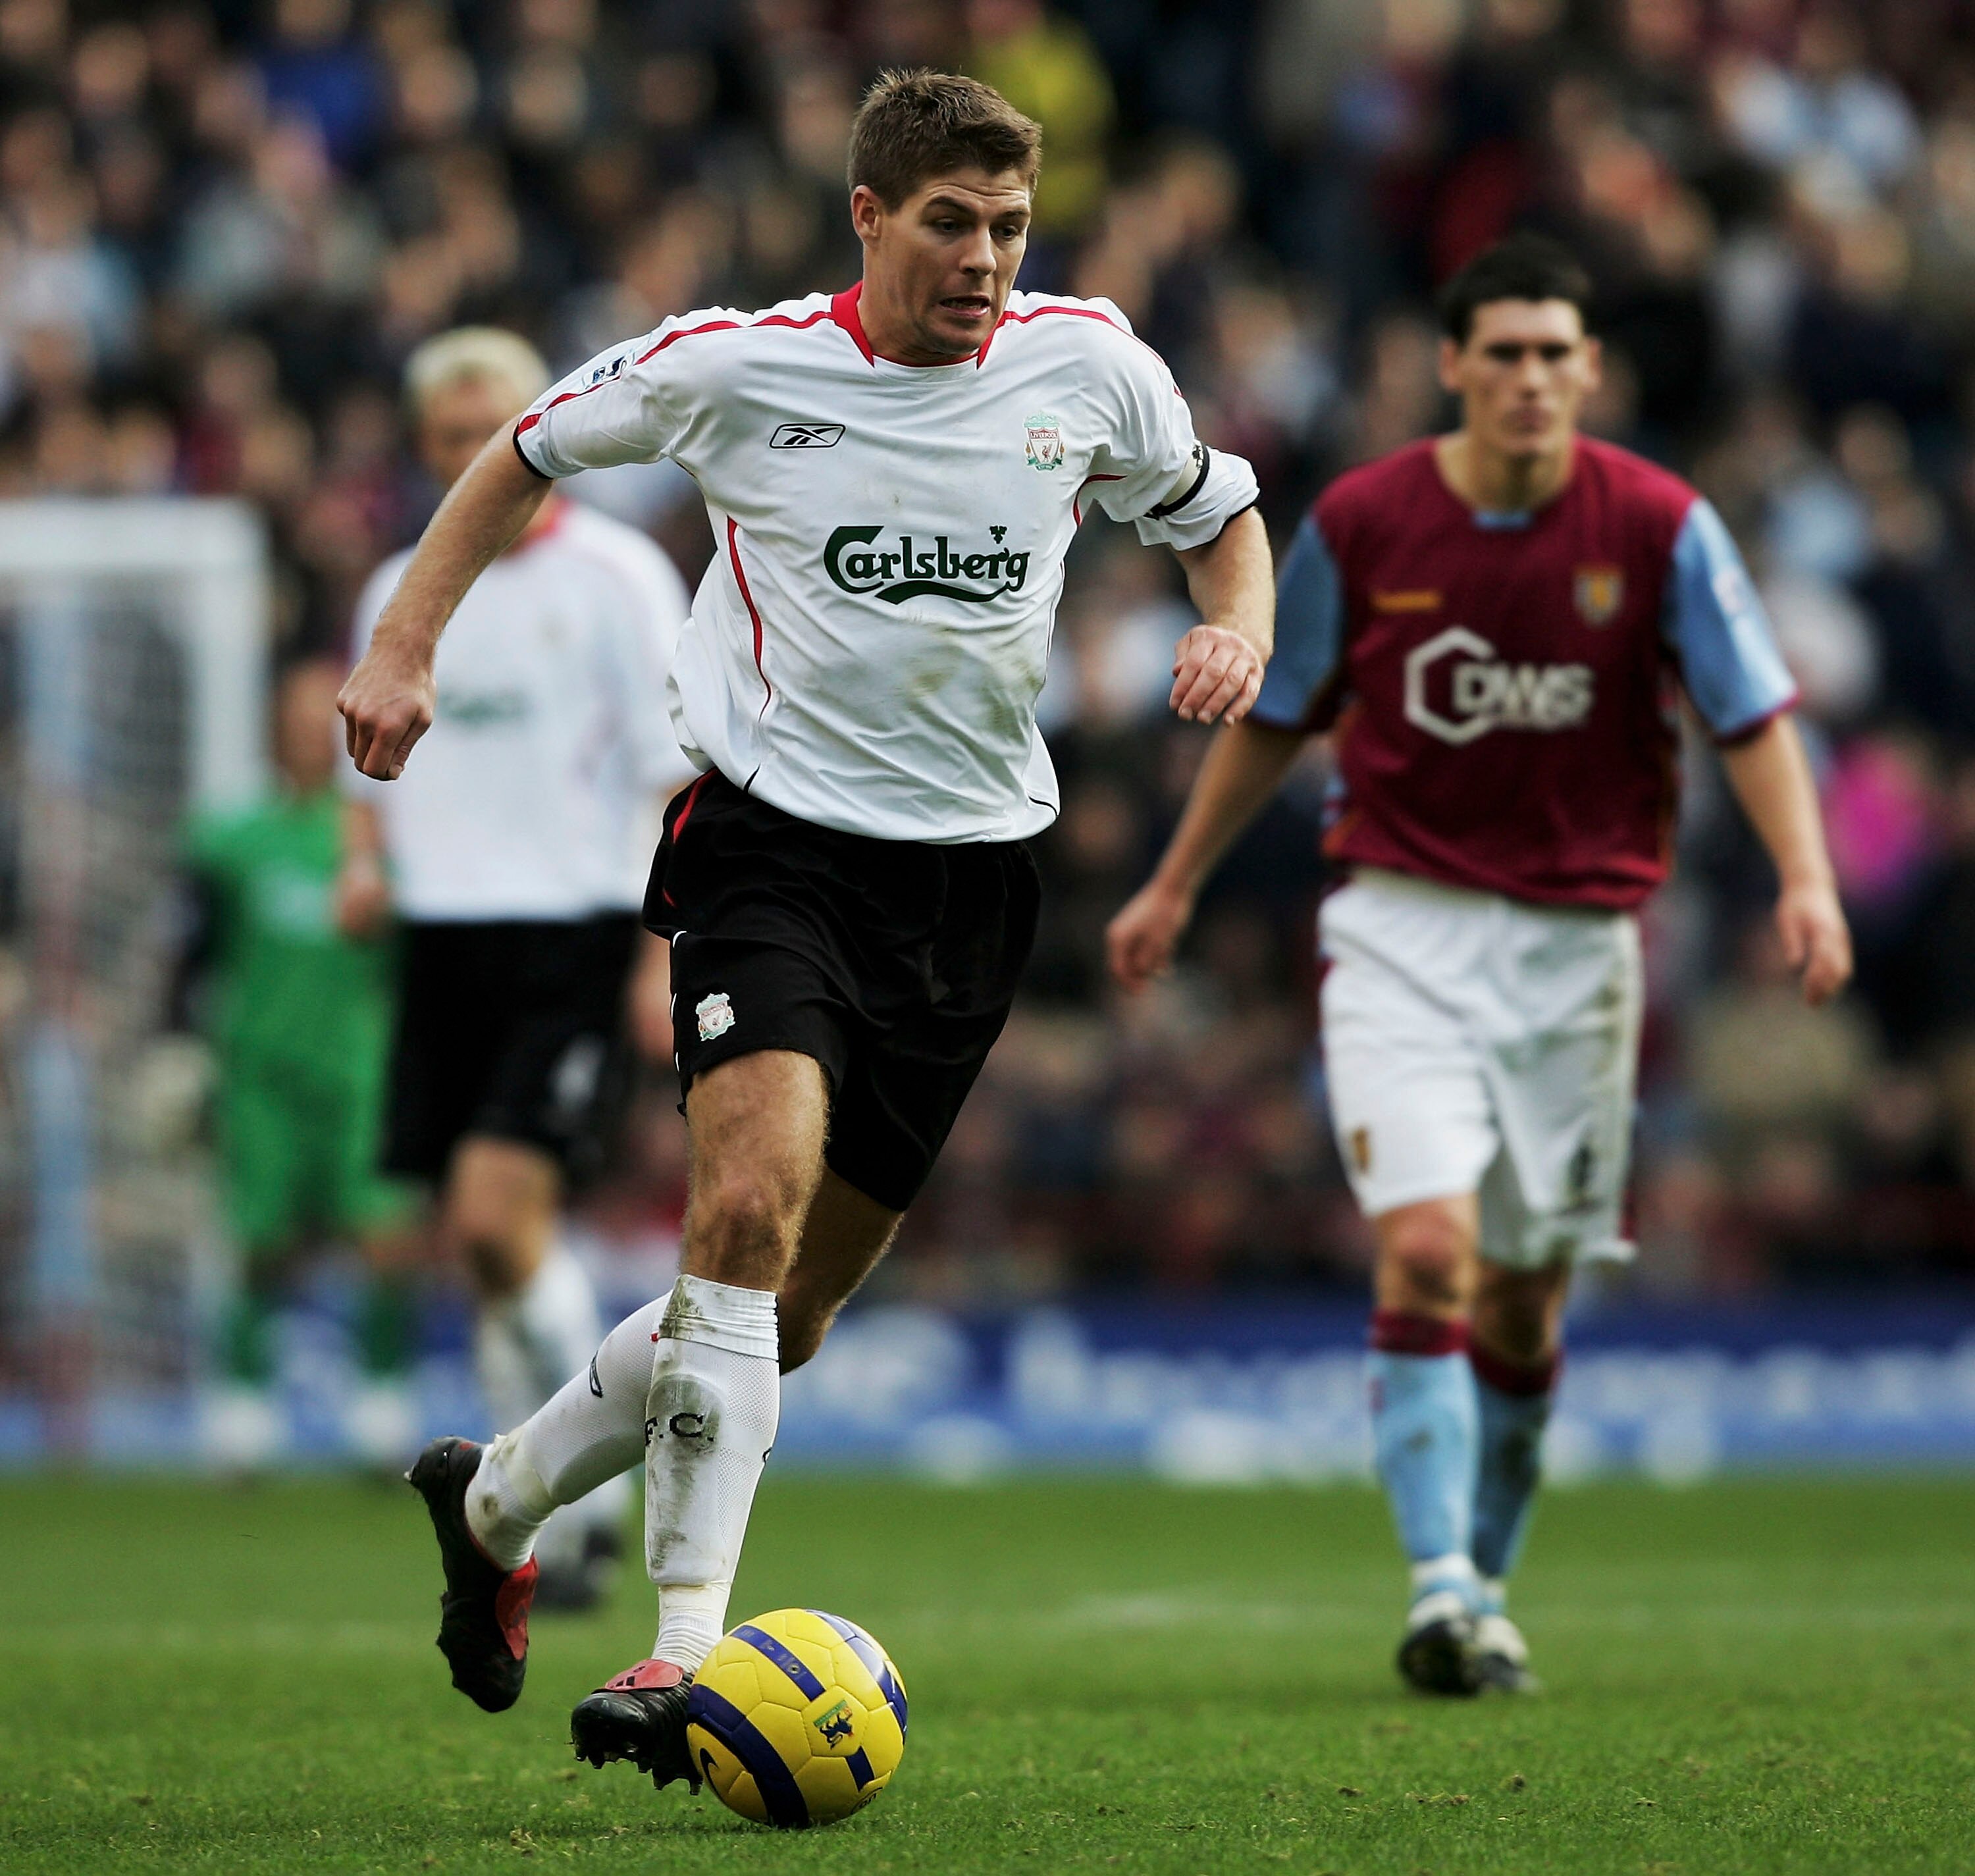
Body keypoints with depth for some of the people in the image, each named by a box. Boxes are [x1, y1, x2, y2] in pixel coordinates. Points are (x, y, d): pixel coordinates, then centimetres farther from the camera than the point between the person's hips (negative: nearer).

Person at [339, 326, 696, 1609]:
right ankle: (555, 1521, 15)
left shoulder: (616, 577, -2)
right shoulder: (400, 593, 14)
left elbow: (682, 776, -4)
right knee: (485, 1248, 5)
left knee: (500, 1213, -19)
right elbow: (372, 764, 24)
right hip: (444, 933, 6)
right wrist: (365, 864, 2)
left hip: (579, 934, -5)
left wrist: (666, 959, -11)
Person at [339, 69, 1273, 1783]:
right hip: (772, 832, -4)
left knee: (797, 1304, 7)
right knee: (753, 1202, -27)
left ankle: (500, 1500, 30)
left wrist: (1240, 631, -5)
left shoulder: (1086, 363, 0)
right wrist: (404, 647, 2)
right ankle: (689, 1650, -26)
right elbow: (530, 453, 10)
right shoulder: (736, 368, -7)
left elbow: (1220, 513, 17)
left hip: (972, 866, 4)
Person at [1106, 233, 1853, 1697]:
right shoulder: (1360, 525, -3)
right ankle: (1443, 1593, -22)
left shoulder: (1661, 527, -5)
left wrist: (1806, 878, -19)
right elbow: (1276, 718, 11)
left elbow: (1754, 715, -3)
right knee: (1427, 1247, -19)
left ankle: (1485, 1591, 27)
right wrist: (1176, 887, 17)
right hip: (1404, 928, -1)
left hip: (1579, 939, 1)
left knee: (1526, 1295, 9)